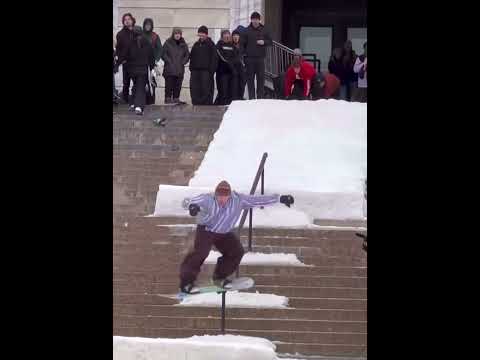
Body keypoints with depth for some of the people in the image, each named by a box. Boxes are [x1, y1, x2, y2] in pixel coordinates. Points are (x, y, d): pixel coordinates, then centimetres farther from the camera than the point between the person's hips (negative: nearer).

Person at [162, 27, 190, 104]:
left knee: (178, 86, 4)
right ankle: (168, 98, -3)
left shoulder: (183, 44, 12)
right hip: (169, 69, -4)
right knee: (169, 85, -6)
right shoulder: (168, 43, 1)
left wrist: (183, 62, 1)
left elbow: (187, 55, 15)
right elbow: (163, 54, -3)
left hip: (180, 69, 4)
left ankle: (176, 99, 10)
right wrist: (169, 61, -11)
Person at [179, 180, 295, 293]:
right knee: (200, 252, -25)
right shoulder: (207, 199, -27)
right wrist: (191, 206, -59)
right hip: (206, 230, -5)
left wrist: (280, 198, -15)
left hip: (224, 233, 5)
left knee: (237, 251, -7)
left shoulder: (238, 200, -18)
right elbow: (187, 201, -32)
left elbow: (258, 199, -14)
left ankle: (219, 277, 10)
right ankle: (186, 282, -21)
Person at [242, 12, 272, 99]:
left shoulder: (264, 30, 7)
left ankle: (260, 97, 4)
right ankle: (251, 97, 6)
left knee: (261, 78, -1)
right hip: (250, 58, 0)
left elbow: (270, 41, 10)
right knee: (250, 78, 1)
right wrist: (244, 52, -4)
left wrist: (264, 42, -10)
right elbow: (243, 43, 5)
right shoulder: (247, 31, 4)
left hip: (260, 58, 0)